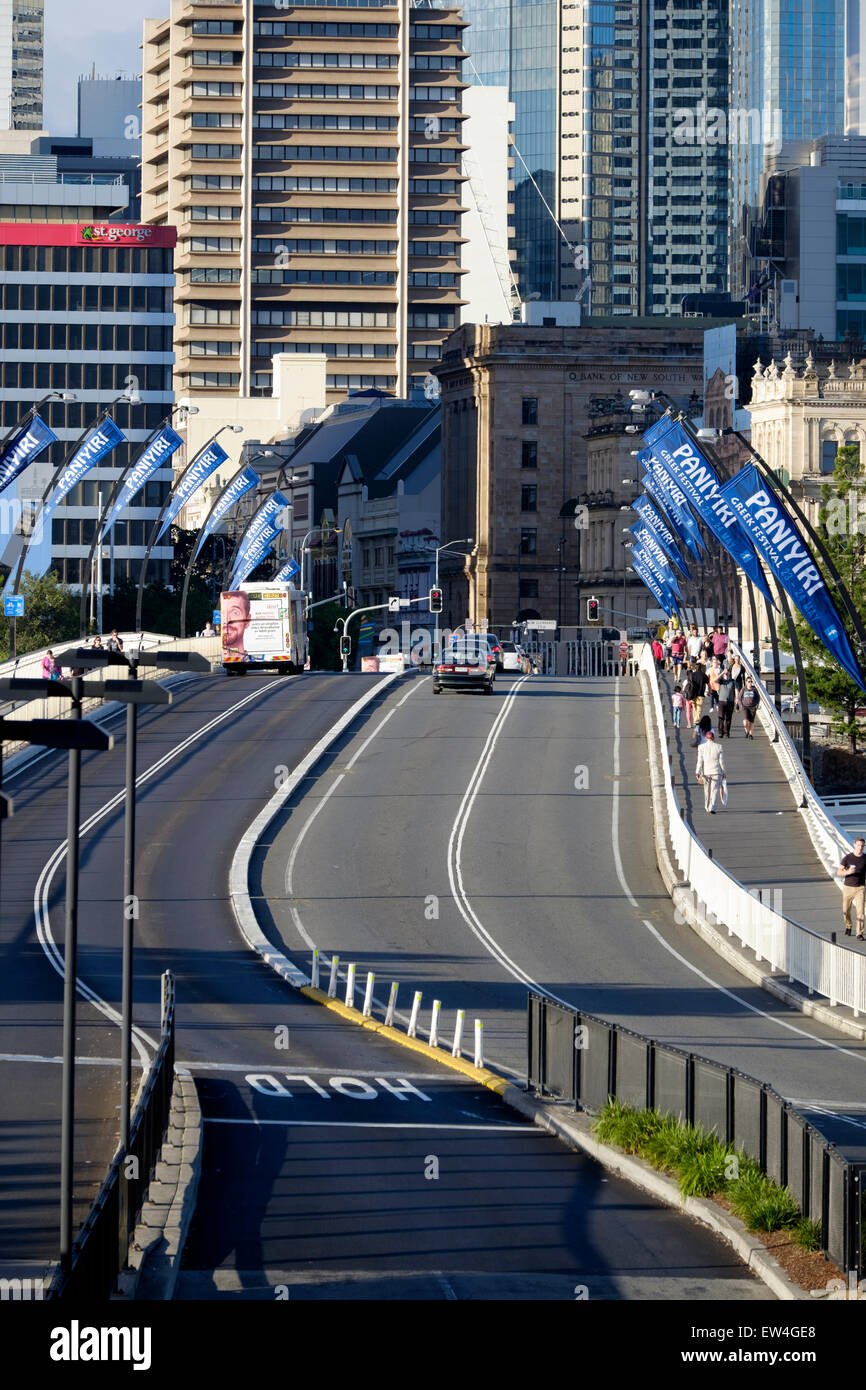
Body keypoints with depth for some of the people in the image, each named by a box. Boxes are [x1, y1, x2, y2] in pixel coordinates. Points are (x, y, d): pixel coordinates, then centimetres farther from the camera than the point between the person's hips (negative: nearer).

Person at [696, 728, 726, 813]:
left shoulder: (701, 747, -2)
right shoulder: (718, 747, -3)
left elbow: (700, 761, -5)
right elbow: (722, 761, 0)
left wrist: (698, 773, -5)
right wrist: (723, 772, 10)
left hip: (705, 772, 2)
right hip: (716, 772, -2)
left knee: (707, 790, 18)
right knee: (714, 790, -1)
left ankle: (707, 807, 31)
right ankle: (712, 808, -14)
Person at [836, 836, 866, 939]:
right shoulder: (848, 858, -3)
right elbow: (839, 872, -4)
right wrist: (848, 872, -25)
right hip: (848, 887, 1)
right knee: (846, 911, 12)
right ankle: (848, 926, 41)